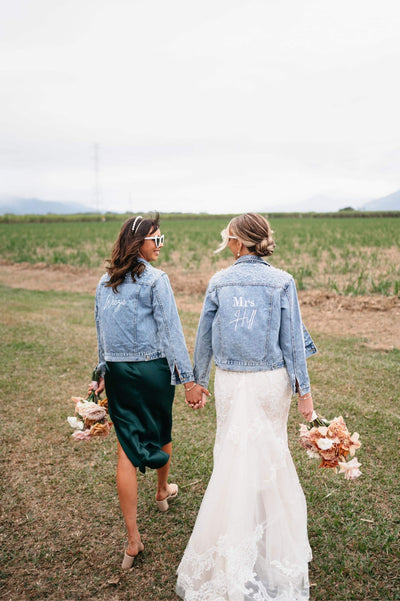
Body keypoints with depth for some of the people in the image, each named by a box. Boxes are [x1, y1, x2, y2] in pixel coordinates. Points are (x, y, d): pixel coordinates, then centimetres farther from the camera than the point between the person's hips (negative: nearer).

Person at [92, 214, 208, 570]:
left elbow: (102, 331, 13)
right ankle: (163, 493, 49)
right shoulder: (156, 280, -12)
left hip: (117, 371, 4)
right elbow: (171, 331, -15)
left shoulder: (105, 282, 6)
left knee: (127, 448, 5)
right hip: (153, 369, -4)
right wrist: (188, 380, -12)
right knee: (161, 432, 22)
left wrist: (103, 372, 24)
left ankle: (133, 540, 7)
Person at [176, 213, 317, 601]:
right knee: (270, 453, 17)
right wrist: (304, 389, -1)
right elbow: (292, 339, -8)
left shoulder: (219, 282, -3)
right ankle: (273, 533, 38)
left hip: (230, 382, 1)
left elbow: (204, 336, 3)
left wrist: (199, 380, 15)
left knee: (231, 453, 14)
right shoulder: (282, 282, -7)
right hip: (271, 380, -1)